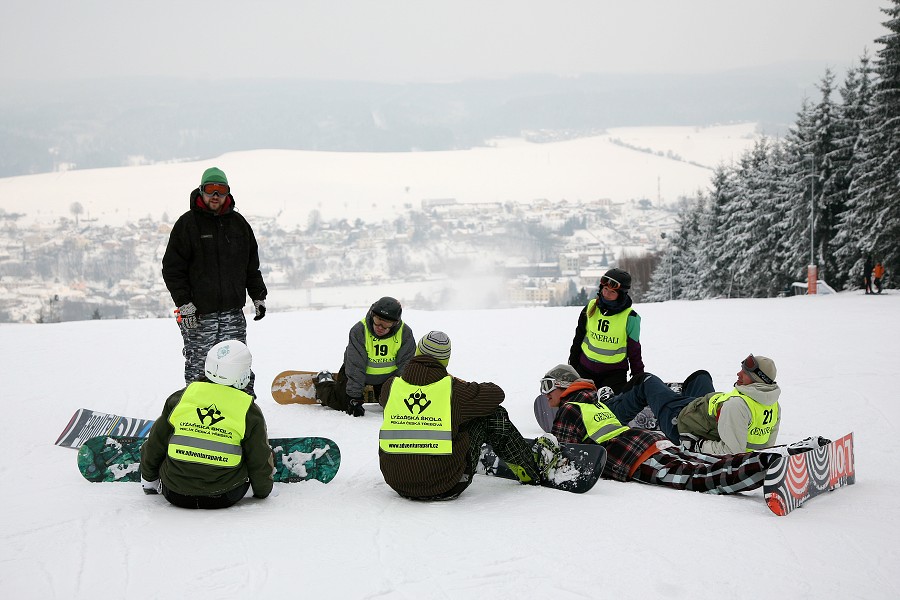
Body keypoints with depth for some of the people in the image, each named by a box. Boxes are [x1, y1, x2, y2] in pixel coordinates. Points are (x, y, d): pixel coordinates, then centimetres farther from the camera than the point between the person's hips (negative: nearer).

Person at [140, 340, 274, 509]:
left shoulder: (180, 398, 1)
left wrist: (149, 481, 26)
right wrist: (262, 491, 22)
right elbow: (259, 462, 2)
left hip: (175, 495, 2)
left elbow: (155, 445, 10)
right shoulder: (250, 412, -6)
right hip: (224, 498, -2)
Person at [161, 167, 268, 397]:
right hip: (198, 313, -3)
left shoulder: (239, 223, 12)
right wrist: (184, 303, -10)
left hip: (233, 312, 3)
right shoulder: (187, 223, -1)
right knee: (198, 368, -1)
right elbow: (172, 268, -3)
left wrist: (259, 296, 14)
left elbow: (252, 265, 20)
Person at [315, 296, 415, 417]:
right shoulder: (359, 330, -32)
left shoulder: (405, 333, -25)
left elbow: (404, 366, -20)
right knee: (341, 404, -6)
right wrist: (354, 398, -35)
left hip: (386, 376, 3)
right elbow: (356, 368, -33)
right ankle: (324, 381, 27)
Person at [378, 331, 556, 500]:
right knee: (494, 416, 10)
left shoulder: (391, 386, -2)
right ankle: (533, 468, 28)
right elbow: (496, 394, 6)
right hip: (446, 487, -3)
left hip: (397, 484, 4)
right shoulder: (453, 389, -11)